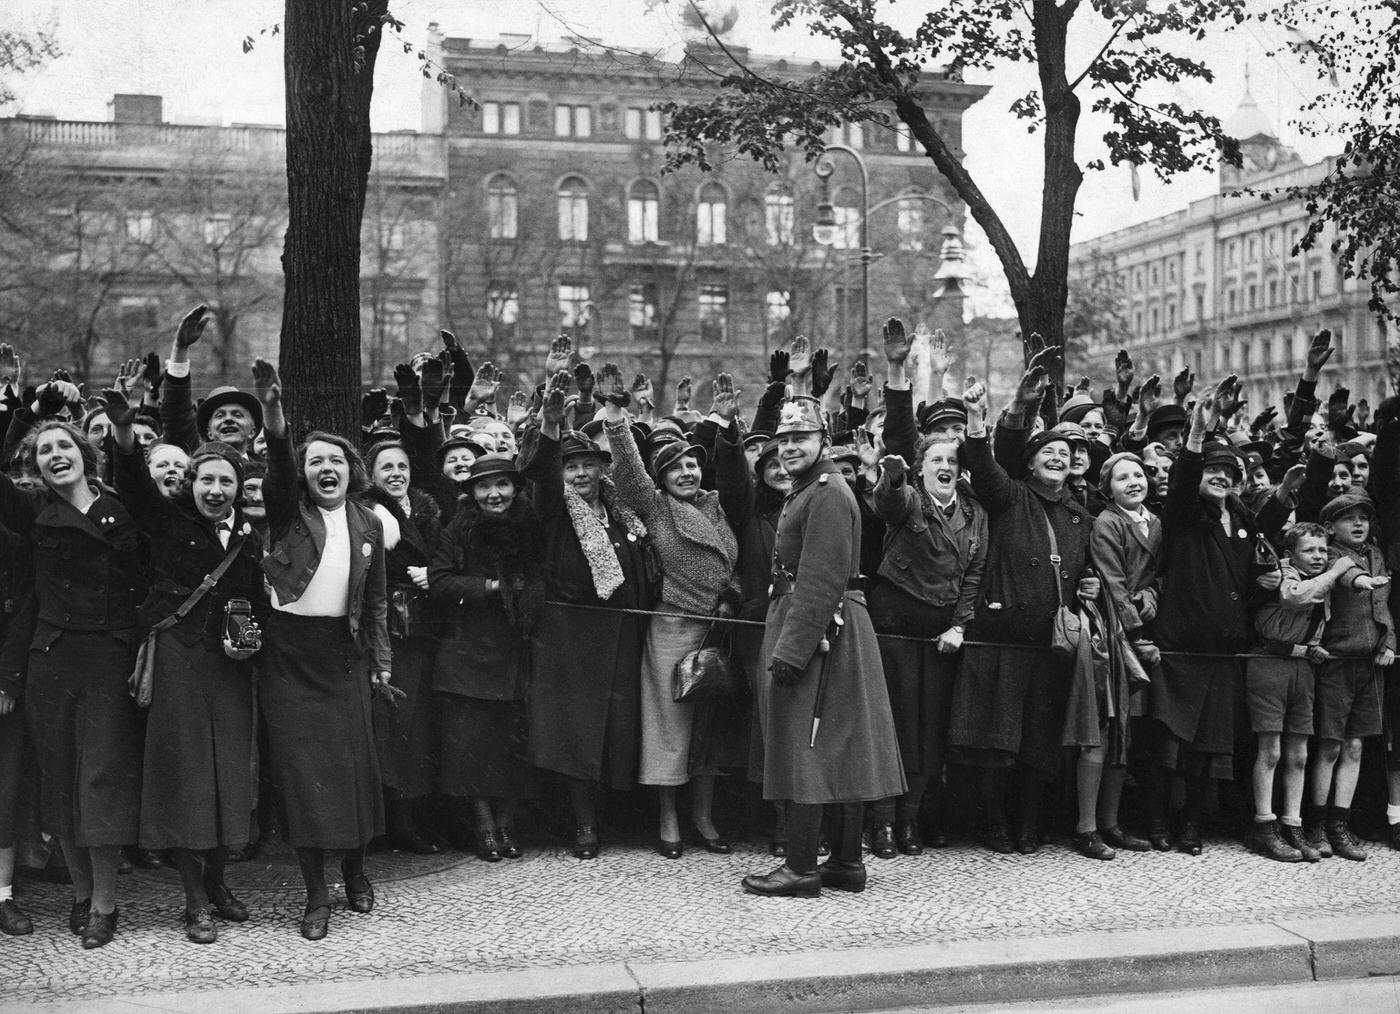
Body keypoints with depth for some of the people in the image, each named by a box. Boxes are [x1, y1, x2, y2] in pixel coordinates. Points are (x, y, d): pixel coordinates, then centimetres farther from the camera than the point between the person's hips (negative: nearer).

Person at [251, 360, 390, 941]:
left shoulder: (367, 523, 7)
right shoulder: (288, 511, -2)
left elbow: (376, 598, 11)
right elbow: (277, 472, -25)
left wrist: (382, 659, 5)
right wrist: (274, 422, -43)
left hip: (344, 651, 2)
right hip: (289, 649, -2)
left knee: (353, 763, 4)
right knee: (298, 768, -1)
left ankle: (355, 871, 25)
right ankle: (316, 896, 8)